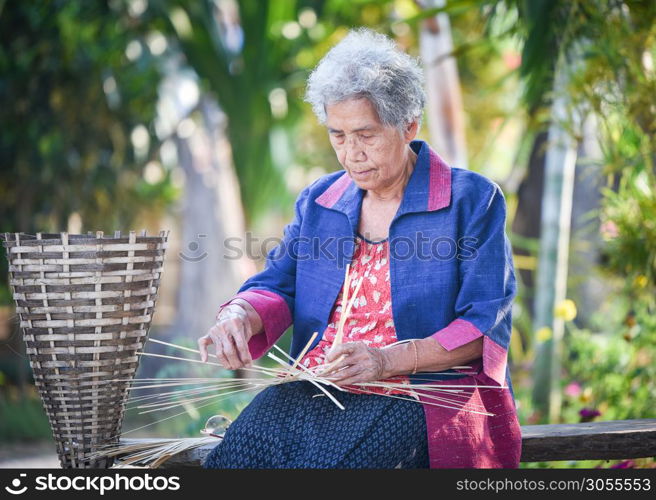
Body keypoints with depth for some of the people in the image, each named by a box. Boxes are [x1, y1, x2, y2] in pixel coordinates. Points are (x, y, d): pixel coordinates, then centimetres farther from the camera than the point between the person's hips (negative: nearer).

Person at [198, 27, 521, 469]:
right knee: (240, 451, -26)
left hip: (421, 395, -4)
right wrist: (241, 316, -13)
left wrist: (388, 359, -19)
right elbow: (278, 283, 13)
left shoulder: (472, 200, 1)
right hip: (315, 390, 5)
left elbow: (485, 324, -5)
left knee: (325, 461, -34)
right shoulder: (319, 200, 18)